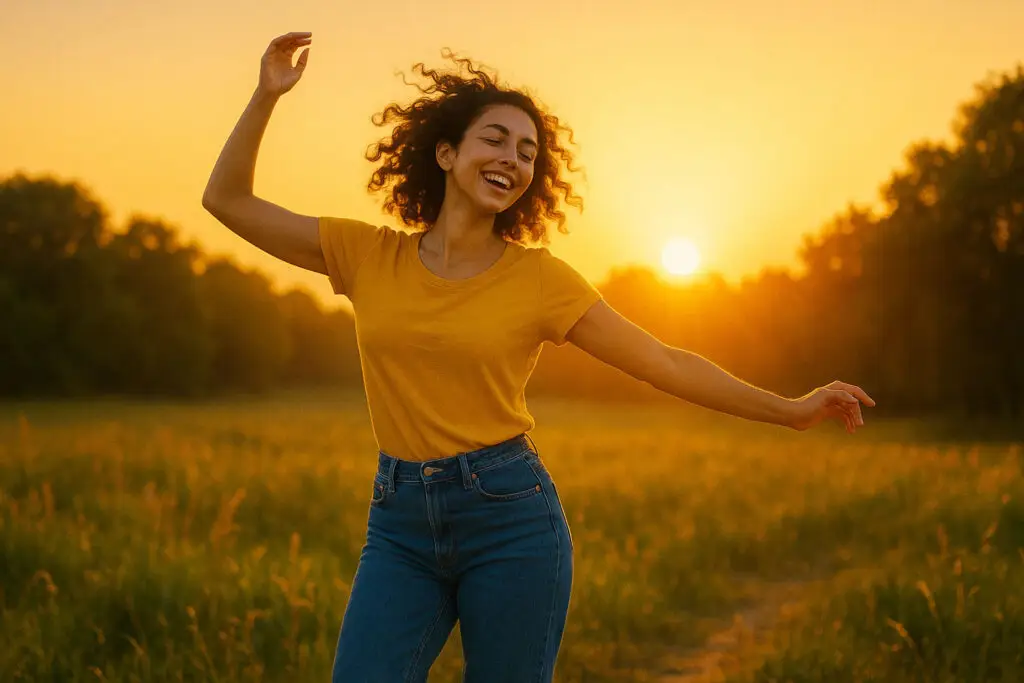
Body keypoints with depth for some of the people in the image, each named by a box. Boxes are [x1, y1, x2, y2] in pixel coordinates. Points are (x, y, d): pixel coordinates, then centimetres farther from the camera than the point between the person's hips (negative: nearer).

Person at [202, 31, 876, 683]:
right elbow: (228, 199, 8)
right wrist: (267, 95, -2)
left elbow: (664, 362, 3)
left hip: (511, 518, -2)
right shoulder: (368, 256, 4)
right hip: (401, 525, 2)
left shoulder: (540, 278, -1)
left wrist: (791, 409, 2)